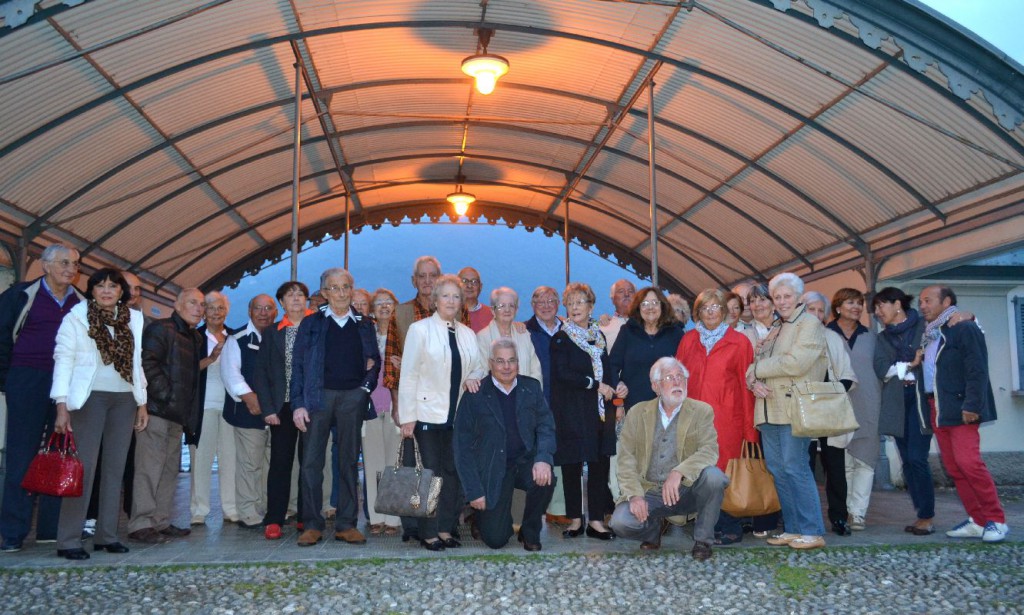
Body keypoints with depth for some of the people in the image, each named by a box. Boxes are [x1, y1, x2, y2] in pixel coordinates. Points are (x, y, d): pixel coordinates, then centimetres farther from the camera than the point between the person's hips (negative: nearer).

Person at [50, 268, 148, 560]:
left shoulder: (133, 320, 12)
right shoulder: (76, 317, 1)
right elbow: (63, 359, -4)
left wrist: (142, 402, 12)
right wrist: (62, 405, -11)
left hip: (124, 400, 4)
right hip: (89, 397, -4)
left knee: (115, 468, 5)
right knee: (83, 468, -7)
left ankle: (106, 535, 12)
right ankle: (69, 541, -2)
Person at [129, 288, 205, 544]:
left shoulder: (195, 338, 20)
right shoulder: (160, 329, -6)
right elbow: (147, 364, -17)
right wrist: (165, 395, -17)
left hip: (177, 414, 9)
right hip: (156, 410, -9)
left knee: (170, 469, 11)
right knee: (149, 467, -9)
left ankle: (161, 521, 18)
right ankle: (140, 525, -5)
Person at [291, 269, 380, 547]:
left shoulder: (364, 325, 12)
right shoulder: (311, 323, 6)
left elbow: (375, 359, 15)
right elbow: (298, 365, 3)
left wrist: (369, 378, -7)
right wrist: (298, 403, -5)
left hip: (353, 396, 2)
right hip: (318, 396, -2)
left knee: (349, 460, 5)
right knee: (311, 461, -3)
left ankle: (347, 524, 12)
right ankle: (312, 524, 6)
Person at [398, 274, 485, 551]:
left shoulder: (468, 335, 12)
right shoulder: (420, 329, -3)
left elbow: (479, 368, 21)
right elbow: (408, 375, -6)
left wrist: (473, 378, -4)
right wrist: (407, 417, -11)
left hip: (457, 415, 5)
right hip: (427, 413, -5)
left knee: (452, 471, 6)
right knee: (430, 473, -2)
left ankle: (446, 529, 15)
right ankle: (428, 533, 7)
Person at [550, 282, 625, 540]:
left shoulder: (599, 336, 15)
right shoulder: (561, 339, -1)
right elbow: (562, 373, -13)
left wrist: (617, 388, 0)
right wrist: (596, 385, -13)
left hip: (599, 411, 5)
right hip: (572, 412, -4)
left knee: (600, 464, 2)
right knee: (572, 465, -1)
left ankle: (596, 520, 8)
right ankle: (575, 519, 11)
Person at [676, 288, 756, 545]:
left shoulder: (739, 342, 4)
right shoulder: (688, 341, 13)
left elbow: (746, 385, 1)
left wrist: (749, 428, -4)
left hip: (726, 418, -3)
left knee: (723, 474, -5)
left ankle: (730, 528, 10)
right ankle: (709, 526, 15)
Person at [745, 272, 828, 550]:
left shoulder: (809, 324, -2)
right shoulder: (775, 330, 22)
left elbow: (796, 363, -16)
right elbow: (757, 361, 14)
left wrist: (757, 369, -7)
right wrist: (754, 381, -8)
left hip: (794, 407, -8)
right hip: (769, 409, 8)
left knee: (795, 468, -9)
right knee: (777, 469, 8)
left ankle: (812, 532, -2)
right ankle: (793, 528, 16)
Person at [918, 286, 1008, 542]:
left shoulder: (964, 328, -6)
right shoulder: (928, 334, 17)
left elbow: (977, 371, -13)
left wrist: (972, 405, -19)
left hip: (959, 408, -8)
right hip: (937, 409, 8)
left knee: (968, 462, -13)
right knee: (953, 467, 6)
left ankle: (996, 520, -1)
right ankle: (978, 521, 14)